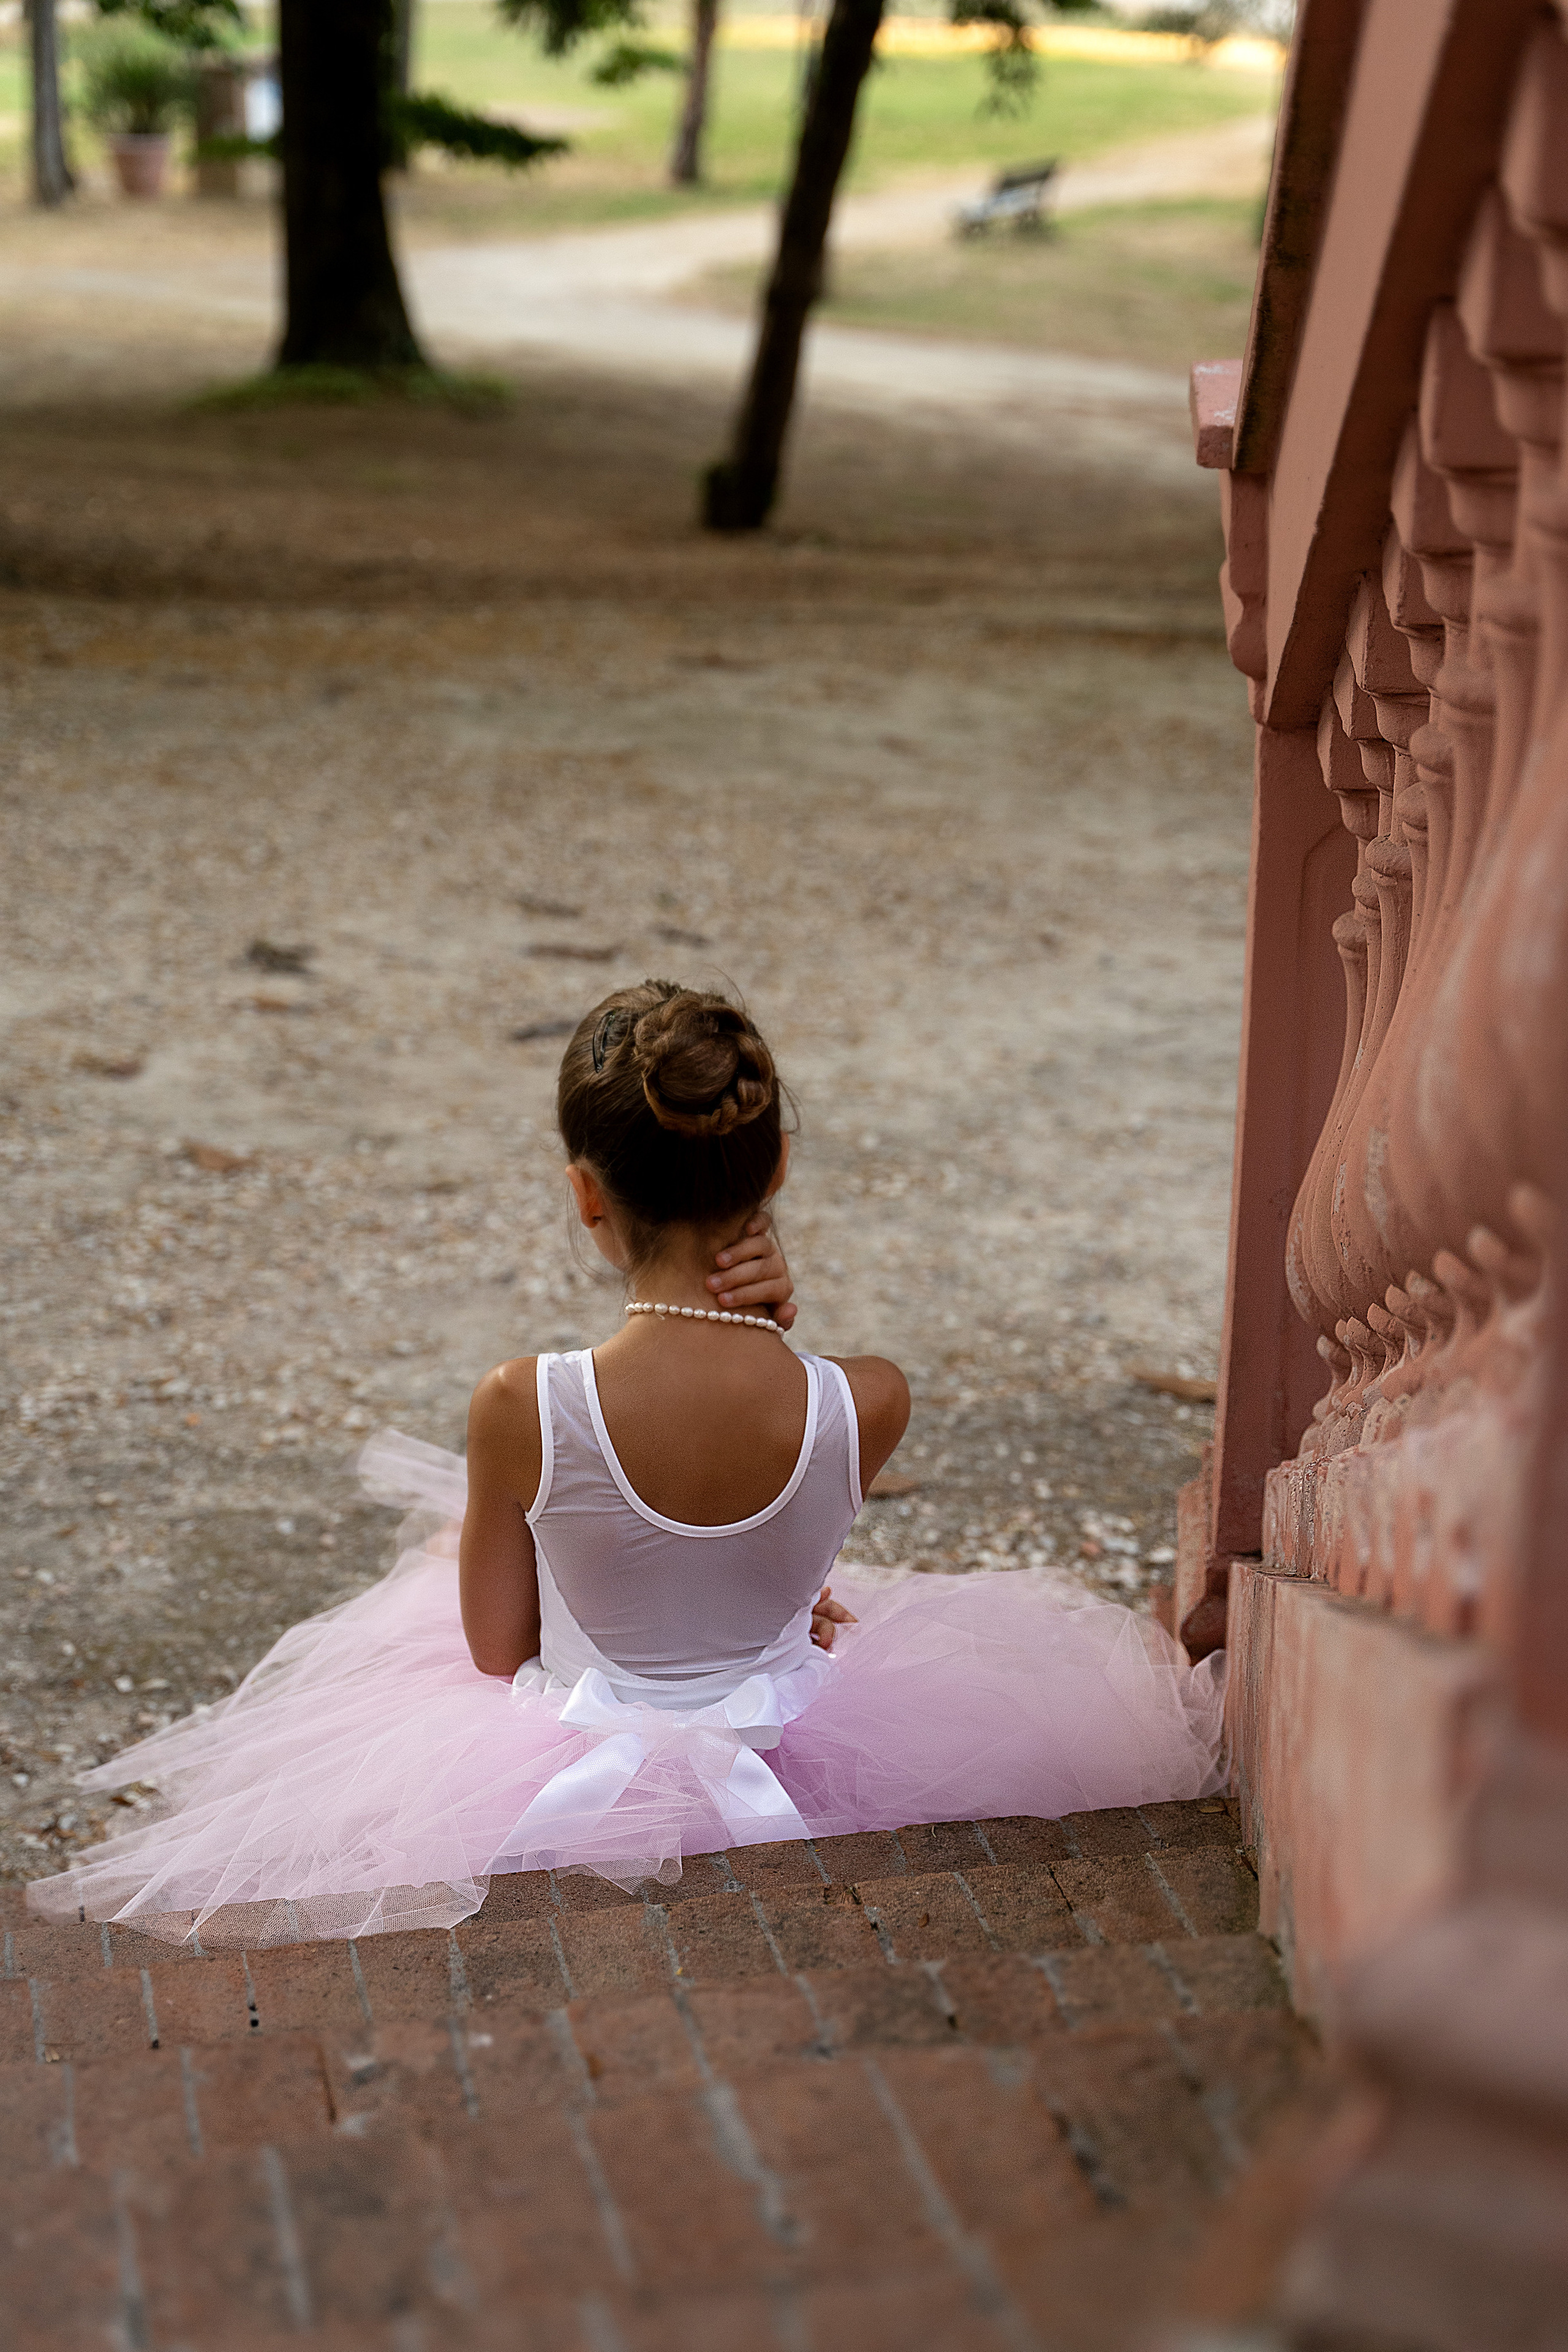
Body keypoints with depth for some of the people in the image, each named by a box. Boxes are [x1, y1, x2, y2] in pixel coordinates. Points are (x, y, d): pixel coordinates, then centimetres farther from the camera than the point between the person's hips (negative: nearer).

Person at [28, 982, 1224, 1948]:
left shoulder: (523, 1410, -29)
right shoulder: (866, 1405, -25)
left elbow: (498, 1646, -11)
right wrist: (773, 1323, -18)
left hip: (578, 1788, -1)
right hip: (795, 1749, 1)